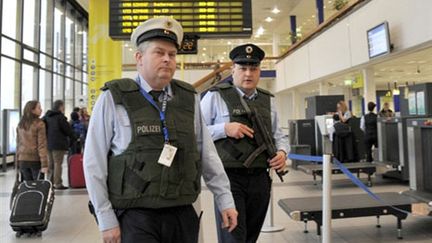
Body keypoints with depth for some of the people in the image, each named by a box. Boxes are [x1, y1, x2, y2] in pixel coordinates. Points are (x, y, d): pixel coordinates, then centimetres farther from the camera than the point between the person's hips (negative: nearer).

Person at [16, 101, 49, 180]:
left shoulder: (20, 124, 8)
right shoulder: (39, 124, -10)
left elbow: (18, 142, 11)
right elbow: (42, 145, -14)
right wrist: (44, 164, -14)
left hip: (22, 159, 5)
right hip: (35, 159, -5)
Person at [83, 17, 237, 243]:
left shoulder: (189, 98, 5)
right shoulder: (114, 98, -5)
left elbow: (207, 153, 9)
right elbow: (94, 162, -4)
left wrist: (225, 200, 8)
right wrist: (106, 220, -5)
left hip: (183, 214, 4)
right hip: (136, 216, -3)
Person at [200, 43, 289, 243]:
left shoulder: (268, 100, 12)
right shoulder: (216, 96, -3)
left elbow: (279, 135, 19)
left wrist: (282, 152, -1)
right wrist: (224, 128, -18)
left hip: (260, 179, 5)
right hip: (229, 178, -5)